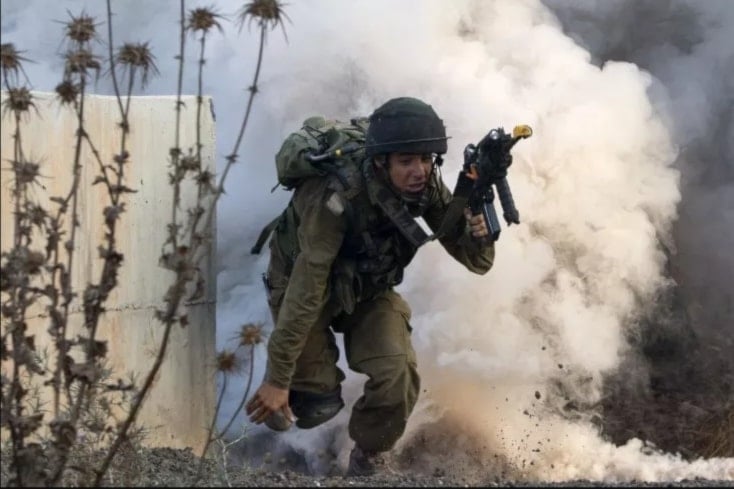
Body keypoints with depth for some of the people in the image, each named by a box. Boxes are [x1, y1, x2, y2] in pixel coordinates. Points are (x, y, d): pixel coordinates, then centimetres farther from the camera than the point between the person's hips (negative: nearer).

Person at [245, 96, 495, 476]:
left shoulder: (426, 188, -23)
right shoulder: (338, 199, -39)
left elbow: (477, 262, -16)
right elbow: (305, 292, -36)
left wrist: (479, 230, -41)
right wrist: (277, 379, -33)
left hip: (368, 286, 4)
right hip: (304, 281, -4)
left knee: (398, 376, -17)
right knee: (318, 401, -11)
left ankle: (371, 456, 12)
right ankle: (270, 398, 26)